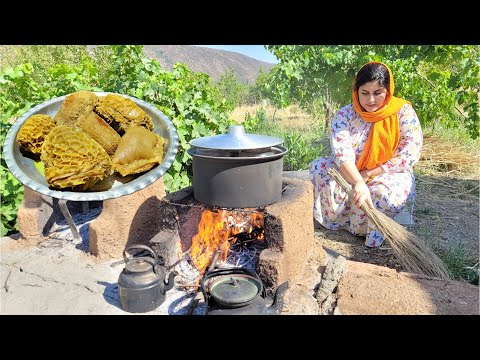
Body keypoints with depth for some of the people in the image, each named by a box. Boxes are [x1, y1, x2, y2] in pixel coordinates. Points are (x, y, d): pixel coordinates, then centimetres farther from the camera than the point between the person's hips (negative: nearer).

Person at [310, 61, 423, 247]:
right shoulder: (344, 115, -8)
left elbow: (410, 154, -16)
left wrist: (368, 175, -22)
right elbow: (342, 153, -24)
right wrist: (358, 182, -42)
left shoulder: (403, 112, -8)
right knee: (319, 167, -24)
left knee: (391, 194, -36)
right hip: (349, 175, 2)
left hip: (389, 176, -1)